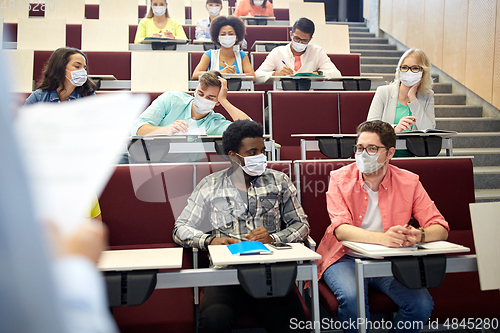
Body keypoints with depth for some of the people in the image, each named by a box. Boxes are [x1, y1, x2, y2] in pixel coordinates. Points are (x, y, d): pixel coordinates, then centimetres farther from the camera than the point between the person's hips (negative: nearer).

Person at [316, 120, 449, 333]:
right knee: (352, 298, -31)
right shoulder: (340, 179, -7)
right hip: (346, 258, -2)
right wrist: (383, 238, -38)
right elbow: (341, 230, -20)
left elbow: (440, 228, -7)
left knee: (422, 304, -20)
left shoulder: (409, 182, -2)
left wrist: (419, 235, -32)